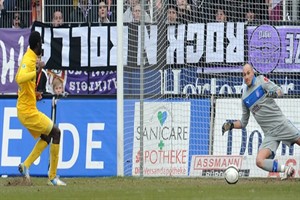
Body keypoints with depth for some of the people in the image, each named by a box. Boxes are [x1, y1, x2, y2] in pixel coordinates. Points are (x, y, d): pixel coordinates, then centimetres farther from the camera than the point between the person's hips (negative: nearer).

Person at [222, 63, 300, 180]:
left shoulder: (261, 80, 1)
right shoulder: (244, 97, 11)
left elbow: (280, 91, -13)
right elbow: (243, 122, 19)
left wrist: (274, 93, -35)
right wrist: (231, 125, 1)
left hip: (281, 124, -3)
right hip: (270, 134, 3)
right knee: (260, 161, -19)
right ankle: (286, 170, -9)